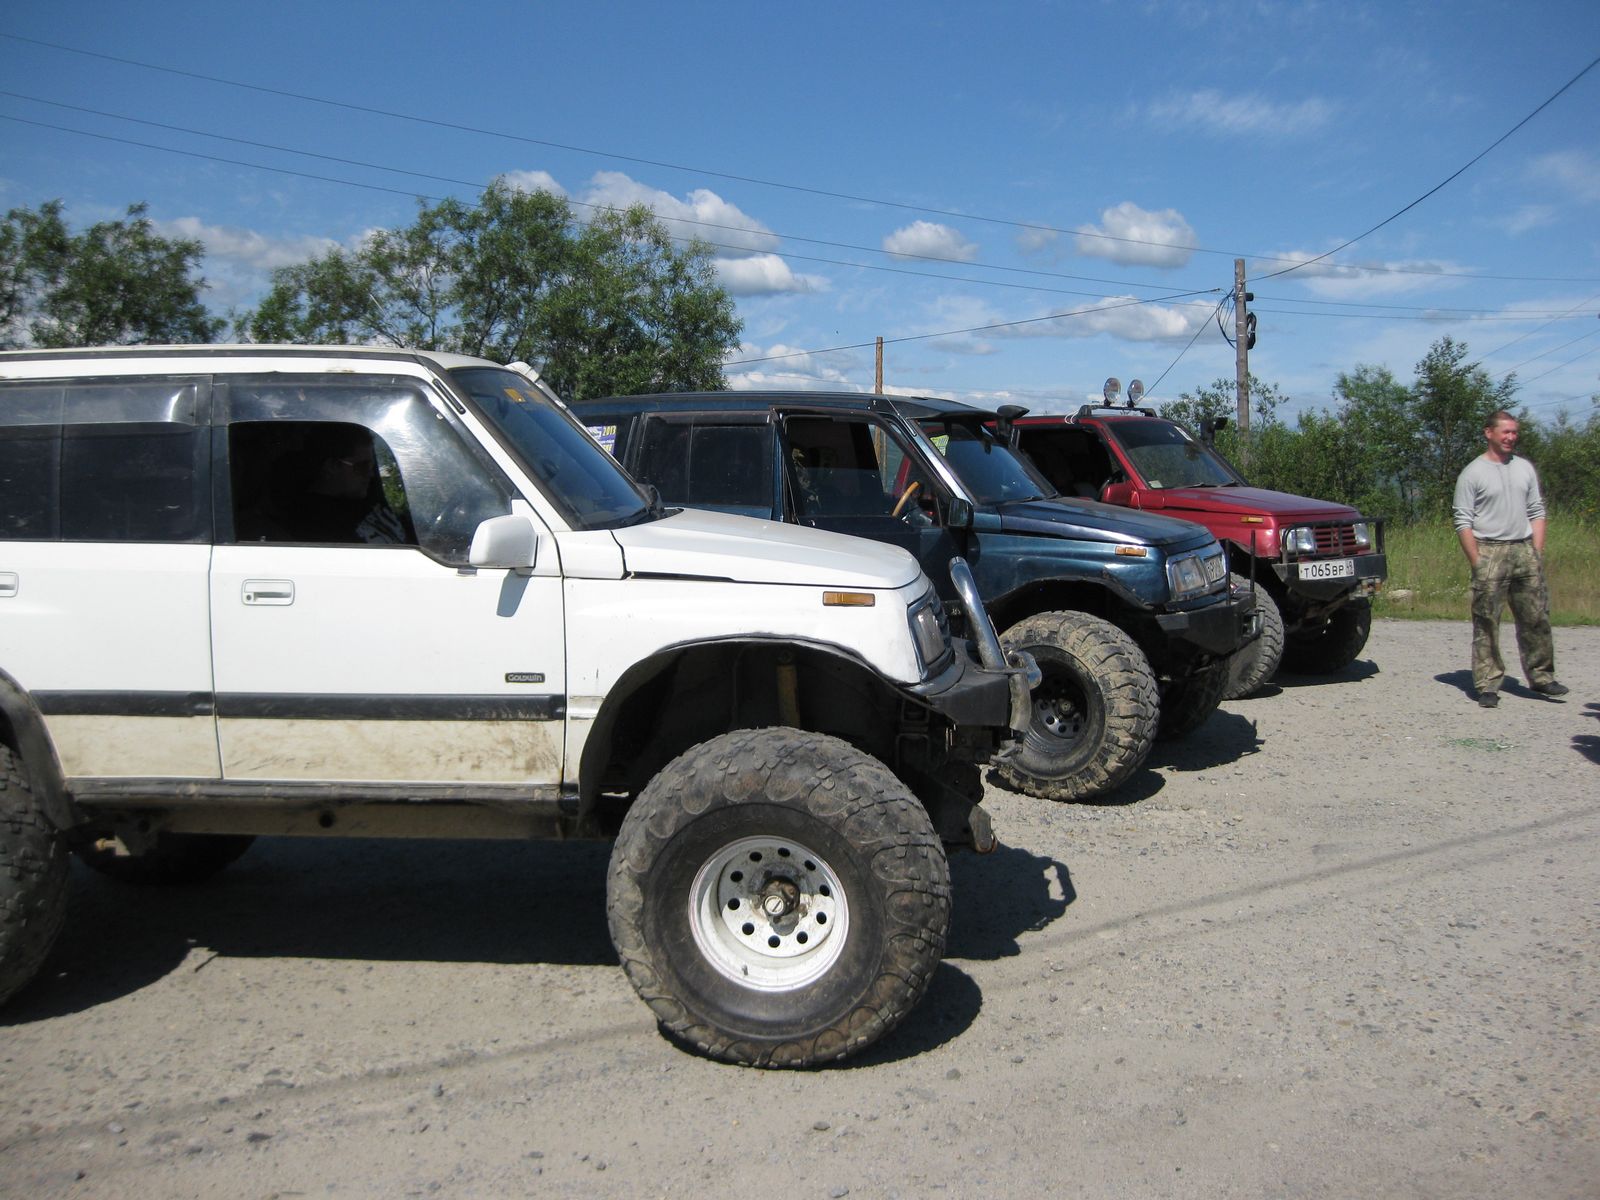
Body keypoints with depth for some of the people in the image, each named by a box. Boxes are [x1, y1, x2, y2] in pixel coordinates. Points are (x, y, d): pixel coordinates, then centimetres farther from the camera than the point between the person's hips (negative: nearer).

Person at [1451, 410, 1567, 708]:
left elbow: (1536, 512, 15)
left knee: (1536, 618, 7)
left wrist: (1536, 553, 5)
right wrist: (1476, 562, -12)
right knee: (1486, 622, -3)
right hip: (1489, 551, -5)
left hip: (1524, 550, 5)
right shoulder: (1472, 473, -2)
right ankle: (1487, 685, 1)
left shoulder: (1525, 468, 14)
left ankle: (1541, 676, 19)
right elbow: (1463, 521, -5)